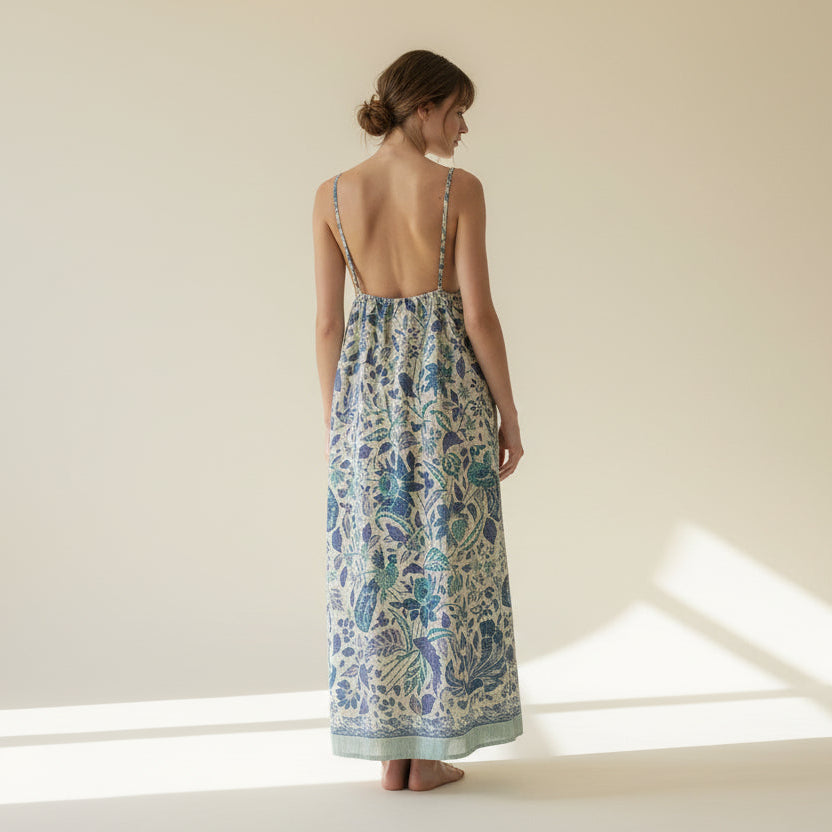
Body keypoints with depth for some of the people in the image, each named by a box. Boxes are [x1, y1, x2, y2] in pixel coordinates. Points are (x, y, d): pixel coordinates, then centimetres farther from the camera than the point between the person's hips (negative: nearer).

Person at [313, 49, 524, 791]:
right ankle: (430, 752, 10)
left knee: (376, 562, 9)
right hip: (446, 383, -3)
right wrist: (508, 412, -1)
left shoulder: (333, 194, 1)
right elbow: (479, 313, -10)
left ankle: (391, 751, 13)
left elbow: (328, 322, 2)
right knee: (445, 558, 6)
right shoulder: (459, 188, -8)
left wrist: (335, 420, 10)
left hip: (368, 381, 3)